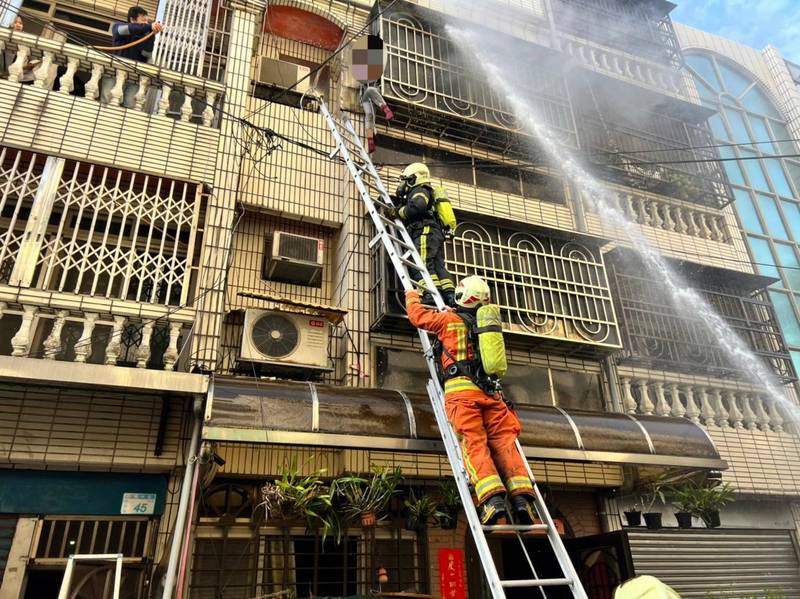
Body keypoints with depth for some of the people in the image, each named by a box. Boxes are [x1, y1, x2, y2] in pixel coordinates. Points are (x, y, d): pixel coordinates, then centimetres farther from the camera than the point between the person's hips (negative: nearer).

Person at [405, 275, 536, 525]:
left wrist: (412, 295, 42)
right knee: (504, 442, -4)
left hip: (461, 389, -4)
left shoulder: (449, 319, 10)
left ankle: (493, 499, -31)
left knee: (475, 443, -14)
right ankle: (521, 497, -19)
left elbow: (417, 315, 21)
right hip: (490, 390, 4)